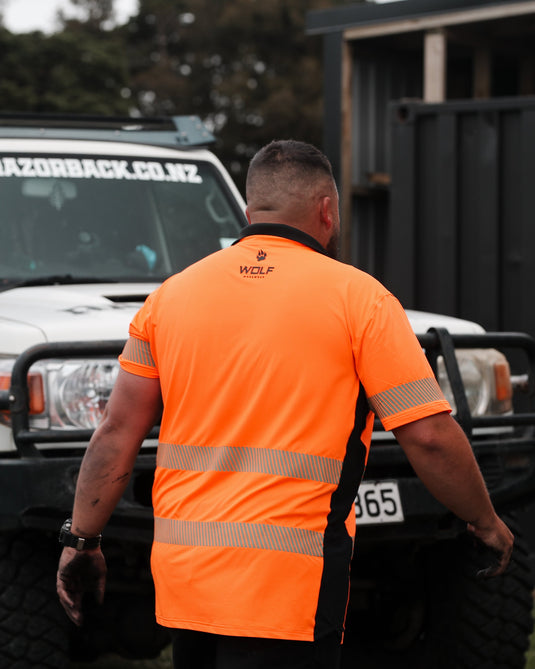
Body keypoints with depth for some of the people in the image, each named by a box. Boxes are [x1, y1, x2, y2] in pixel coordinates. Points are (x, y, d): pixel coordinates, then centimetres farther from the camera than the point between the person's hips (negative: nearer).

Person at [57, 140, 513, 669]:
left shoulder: (171, 295, 10)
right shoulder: (357, 295, -2)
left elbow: (117, 431, 6)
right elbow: (429, 436, -5)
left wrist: (81, 540, 13)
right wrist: (486, 523, 9)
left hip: (179, 573, 5)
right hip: (288, 585, -5)